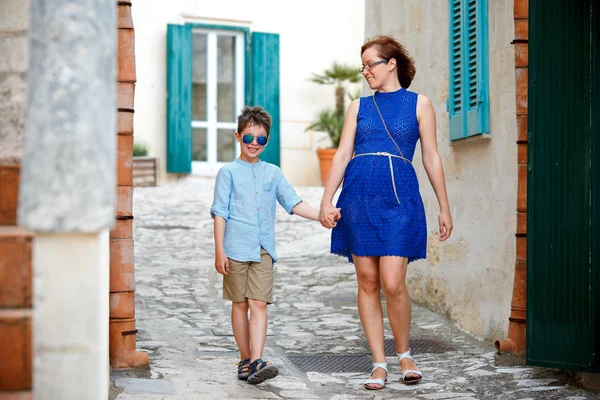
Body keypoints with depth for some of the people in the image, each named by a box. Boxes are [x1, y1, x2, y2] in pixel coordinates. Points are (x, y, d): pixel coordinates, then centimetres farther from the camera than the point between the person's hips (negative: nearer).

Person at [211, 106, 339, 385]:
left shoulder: (273, 173, 11)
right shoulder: (229, 172, 1)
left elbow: (294, 204, 8)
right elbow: (220, 213, -1)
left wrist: (322, 215, -7)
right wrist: (219, 251, -7)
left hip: (263, 249, 2)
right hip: (236, 248, -2)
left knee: (259, 304, -7)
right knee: (240, 304, 7)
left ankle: (256, 361, -13)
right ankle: (245, 359, 17)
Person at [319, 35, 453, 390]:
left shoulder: (418, 104, 9)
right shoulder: (359, 107, 15)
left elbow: (432, 158, 8)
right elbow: (342, 155, 9)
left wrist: (445, 207, 6)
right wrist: (327, 200, -2)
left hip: (399, 199, -3)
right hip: (359, 197, 3)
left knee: (393, 283, -11)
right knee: (367, 283, 3)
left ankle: (405, 354, 13)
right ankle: (379, 364, 12)